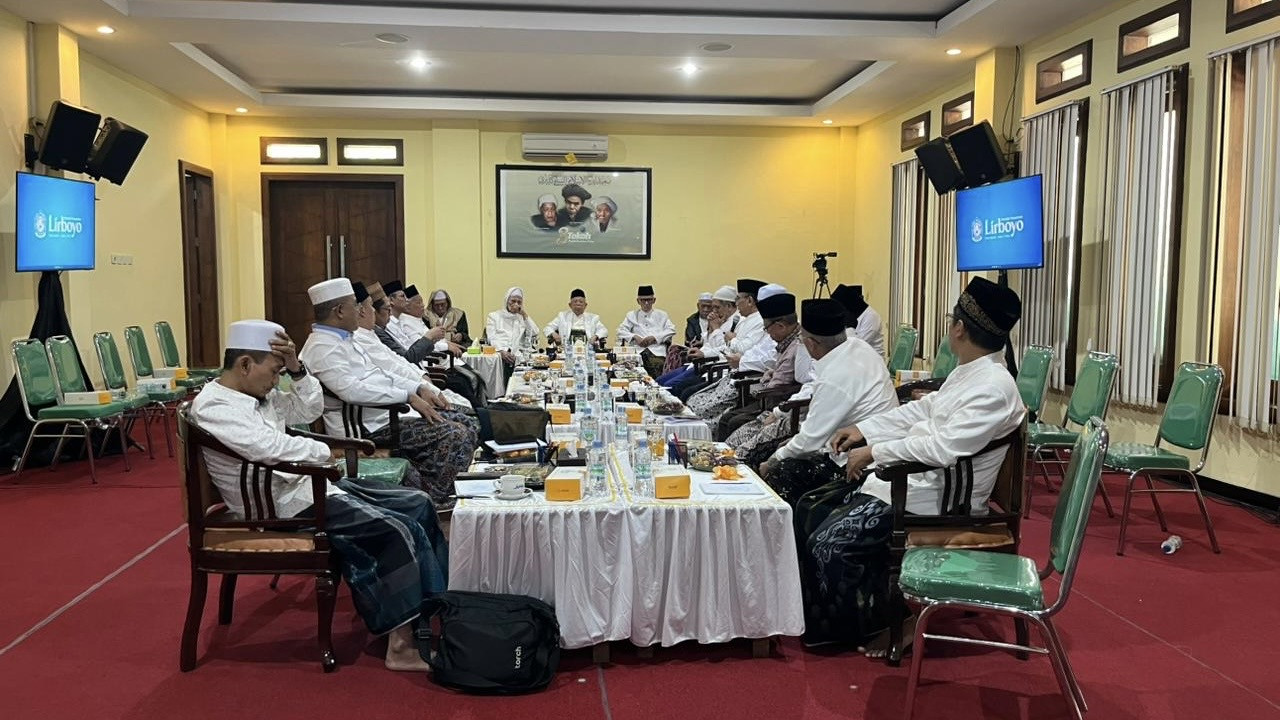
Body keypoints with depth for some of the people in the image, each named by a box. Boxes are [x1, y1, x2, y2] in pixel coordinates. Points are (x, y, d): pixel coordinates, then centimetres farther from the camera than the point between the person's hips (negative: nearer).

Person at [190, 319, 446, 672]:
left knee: (418, 504, 5)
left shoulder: (256, 393, 12)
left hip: (309, 483, 10)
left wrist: (296, 368, 2)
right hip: (287, 504, -10)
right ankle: (402, 643, -16)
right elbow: (268, 447, -31)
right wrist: (323, 452, -16)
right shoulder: (213, 405, -16)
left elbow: (309, 410, 18)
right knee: (400, 531, -21)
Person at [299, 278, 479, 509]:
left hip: (388, 411, 11)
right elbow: (351, 390, -26)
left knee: (465, 425, 2)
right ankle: (434, 503, -8)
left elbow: (379, 373, 23)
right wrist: (409, 397, -22)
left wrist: (419, 388, 8)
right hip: (369, 426, -11)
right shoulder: (322, 347, -14)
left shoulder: (345, 339, 19)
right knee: (456, 436, -22)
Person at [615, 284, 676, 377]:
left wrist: (654, 337, -5)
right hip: (638, 351, 0)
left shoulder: (662, 315, 22)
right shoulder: (631, 315, 24)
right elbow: (621, 331, 13)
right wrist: (634, 337, -5)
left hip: (657, 352, 0)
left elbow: (671, 331, 9)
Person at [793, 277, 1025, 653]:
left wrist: (874, 451, -20)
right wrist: (864, 428, 11)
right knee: (810, 509, 7)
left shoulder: (993, 389, -23)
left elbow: (943, 448, -30)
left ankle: (884, 620, 6)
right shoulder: (969, 372, 9)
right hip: (911, 477, 10)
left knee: (829, 543, -18)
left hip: (937, 498, -10)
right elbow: (922, 409, 19)